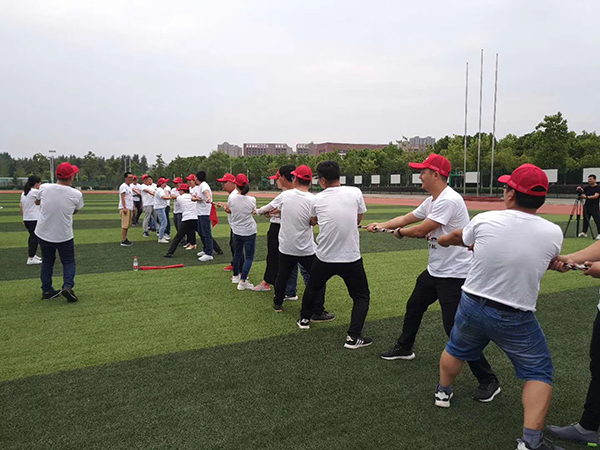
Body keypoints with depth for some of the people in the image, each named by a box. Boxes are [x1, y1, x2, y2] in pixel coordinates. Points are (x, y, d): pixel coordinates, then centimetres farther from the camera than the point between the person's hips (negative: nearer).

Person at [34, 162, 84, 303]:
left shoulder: (44, 188, -11)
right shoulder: (76, 194, -16)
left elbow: (37, 201, 12)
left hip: (43, 234, 3)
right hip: (64, 236, -2)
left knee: (47, 262, 20)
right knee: (69, 262, 14)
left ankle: (46, 290, 24)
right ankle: (68, 286, -6)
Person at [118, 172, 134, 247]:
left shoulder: (130, 186, 19)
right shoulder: (123, 186, -9)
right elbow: (122, 197, -17)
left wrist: (133, 207, 22)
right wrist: (124, 207, -24)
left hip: (130, 208, 10)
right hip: (125, 208, -10)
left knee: (128, 225, 13)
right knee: (124, 225, -11)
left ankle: (125, 239, 20)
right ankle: (123, 241, -10)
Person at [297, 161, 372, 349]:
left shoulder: (318, 198, -2)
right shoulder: (355, 192, -6)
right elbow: (358, 220, 8)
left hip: (324, 257, 2)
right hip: (351, 258, -2)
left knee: (312, 288, 27)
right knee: (362, 296, 13)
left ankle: (305, 319, 43)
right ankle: (354, 336, 4)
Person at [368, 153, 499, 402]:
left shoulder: (448, 200, -23)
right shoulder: (431, 201, 9)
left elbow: (421, 230, -22)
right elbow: (406, 218, 20)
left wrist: (400, 232, -3)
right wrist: (380, 225, 11)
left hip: (454, 274, -10)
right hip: (435, 270, 10)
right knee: (414, 307, 23)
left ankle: (488, 381, 3)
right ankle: (404, 348, 45)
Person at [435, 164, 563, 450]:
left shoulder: (485, 221, -14)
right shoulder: (554, 233, -14)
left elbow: (458, 237, 8)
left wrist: (443, 240, 33)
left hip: (471, 306, 2)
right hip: (516, 319, -1)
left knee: (457, 349, 28)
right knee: (539, 372, 16)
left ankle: (443, 391, 48)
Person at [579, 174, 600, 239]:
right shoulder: (587, 187, 12)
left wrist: (587, 197, -32)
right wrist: (580, 189, -6)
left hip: (595, 207, -6)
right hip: (587, 206, 6)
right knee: (585, 219, 10)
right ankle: (584, 232, 20)